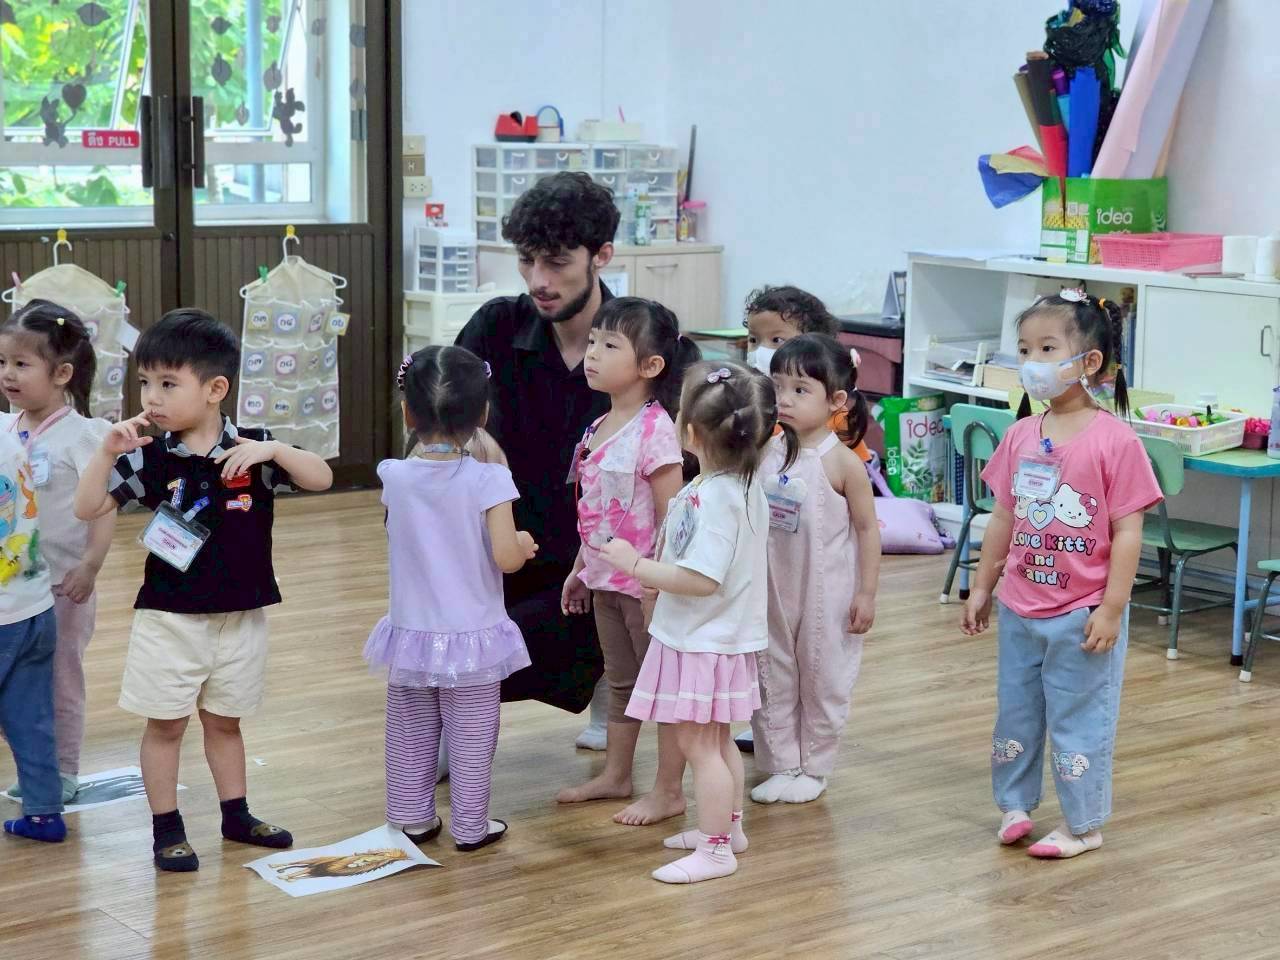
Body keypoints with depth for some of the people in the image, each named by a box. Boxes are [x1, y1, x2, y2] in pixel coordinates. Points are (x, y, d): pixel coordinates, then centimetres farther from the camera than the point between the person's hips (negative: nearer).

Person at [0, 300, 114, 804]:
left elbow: (103, 504, -16)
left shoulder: (82, 434, -13)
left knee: (60, 678, 6)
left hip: (62, 582, -6)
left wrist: (90, 565, -22)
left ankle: (63, 771, 18)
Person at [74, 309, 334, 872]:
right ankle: (167, 829, 18)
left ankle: (236, 816, 31)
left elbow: (321, 479, -11)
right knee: (165, 723, 6)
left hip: (241, 615, 1)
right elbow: (88, 509, -7)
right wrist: (107, 451, -21)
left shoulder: (251, 449, -7)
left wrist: (272, 450, -27)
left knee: (224, 720, 17)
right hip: (169, 616, -1)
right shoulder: (149, 457, -8)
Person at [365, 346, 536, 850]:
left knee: (410, 734, 18)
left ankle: (412, 818, 28)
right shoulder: (487, 479, -17)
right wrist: (524, 543, 2)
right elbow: (505, 557, -20)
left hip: (411, 633, 3)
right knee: (471, 738, 11)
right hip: (471, 637, -3)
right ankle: (470, 826, 19)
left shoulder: (394, 477, -7)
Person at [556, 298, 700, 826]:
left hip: (646, 582, -9)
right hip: (606, 580, 9)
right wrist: (580, 569, 17)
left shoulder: (654, 430, -20)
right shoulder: (599, 429, 6)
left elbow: (670, 516, -20)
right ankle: (615, 775, 34)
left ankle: (669, 791, 15)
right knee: (620, 682, 21)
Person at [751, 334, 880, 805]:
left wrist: (867, 593, -9)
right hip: (773, 589, 5)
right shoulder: (768, 452, -2)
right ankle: (780, 766, 23)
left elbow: (868, 528, -9)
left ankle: (813, 769, 24)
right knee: (772, 679, 11)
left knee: (822, 681, 9)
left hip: (826, 593, -5)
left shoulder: (842, 462, -16)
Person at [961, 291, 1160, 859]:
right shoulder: (1020, 437, 0)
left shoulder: (1115, 441, -16)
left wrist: (1111, 609, -16)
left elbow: (1127, 533, -15)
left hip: (1083, 615, -6)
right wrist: (982, 587, 12)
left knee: (1078, 720, 6)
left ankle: (1082, 825, 21)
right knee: (1015, 713, 18)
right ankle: (1014, 805, 35)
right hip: (1020, 609, 6)